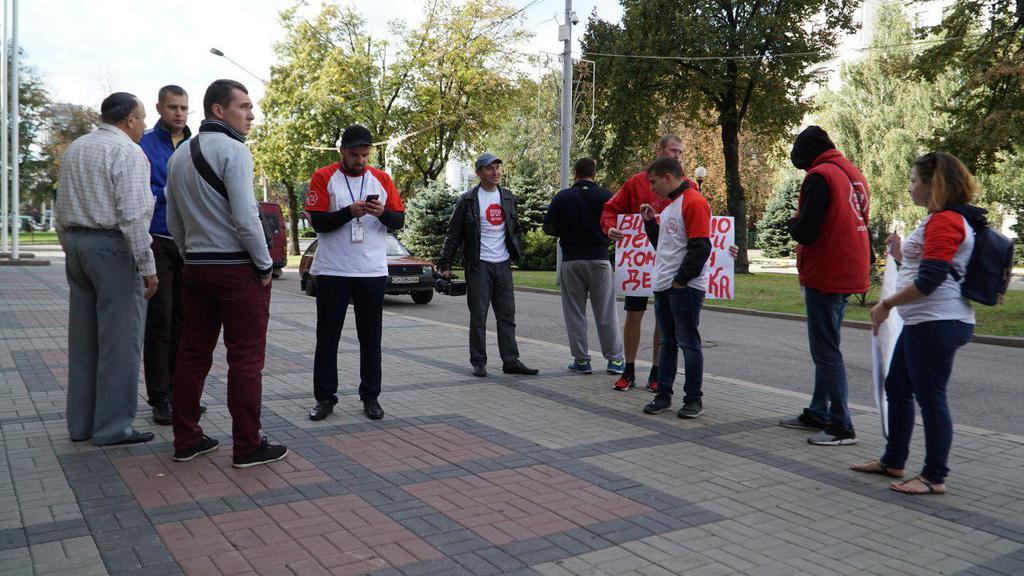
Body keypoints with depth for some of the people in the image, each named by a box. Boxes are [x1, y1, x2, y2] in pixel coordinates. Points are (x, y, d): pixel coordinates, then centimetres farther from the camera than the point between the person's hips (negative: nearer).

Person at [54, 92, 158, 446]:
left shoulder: (74, 149, 17)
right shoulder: (127, 152, -9)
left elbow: (61, 211, 19)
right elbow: (132, 215, -18)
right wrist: (147, 267, -15)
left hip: (75, 244, 9)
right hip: (113, 246, -8)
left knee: (83, 339, 12)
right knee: (119, 341, -3)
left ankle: (80, 423, 19)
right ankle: (112, 427, 1)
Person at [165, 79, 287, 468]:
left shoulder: (179, 156, 15)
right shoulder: (232, 149, -11)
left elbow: (174, 221, 17)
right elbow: (245, 217, -18)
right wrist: (265, 265, -9)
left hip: (196, 269, 8)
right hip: (238, 268, -8)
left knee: (193, 354, 11)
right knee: (246, 359, -3)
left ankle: (186, 440, 18)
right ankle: (248, 446, 2)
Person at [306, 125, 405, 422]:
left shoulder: (382, 179, 7)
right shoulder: (324, 177, 1)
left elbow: (399, 221, 6)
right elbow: (317, 222, -6)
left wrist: (382, 213, -15)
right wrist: (350, 212, -20)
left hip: (373, 272, 2)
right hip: (332, 271, -2)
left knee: (371, 339, 7)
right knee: (327, 338, 4)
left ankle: (370, 397, 17)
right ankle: (325, 397, 14)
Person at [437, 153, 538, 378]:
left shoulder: (508, 197, 12)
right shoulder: (468, 199, -4)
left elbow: (515, 227, 21)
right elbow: (453, 233, -3)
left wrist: (515, 253, 13)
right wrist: (445, 263, -6)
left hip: (503, 265, 5)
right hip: (479, 265, -5)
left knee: (507, 315, 5)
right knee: (478, 316, 0)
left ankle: (511, 360, 11)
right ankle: (478, 362, 9)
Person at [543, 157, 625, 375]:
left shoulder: (561, 197, -2)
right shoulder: (606, 197, -3)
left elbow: (549, 227, -2)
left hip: (571, 260, 0)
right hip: (599, 259, 0)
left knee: (575, 312, 8)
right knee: (605, 312, 6)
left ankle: (581, 360, 10)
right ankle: (615, 359, 9)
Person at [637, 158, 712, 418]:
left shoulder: (694, 202, -11)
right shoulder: (669, 205, 19)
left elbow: (700, 248, -18)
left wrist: (681, 280, -17)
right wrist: (650, 221, 12)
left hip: (685, 288, -9)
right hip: (663, 287, 9)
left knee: (688, 343, -1)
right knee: (667, 342, 13)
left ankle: (694, 399, 8)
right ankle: (663, 395, 20)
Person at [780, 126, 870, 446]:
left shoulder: (819, 177, -14)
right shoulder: (853, 174, 14)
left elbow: (805, 232, -20)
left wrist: (793, 222, 1)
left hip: (825, 277, -9)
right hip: (849, 274, 9)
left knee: (826, 351, -4)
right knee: (826, 348, 17)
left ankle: (842, 426, 1)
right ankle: (818, 414, 27)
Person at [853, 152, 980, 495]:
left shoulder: (945, 222, -16)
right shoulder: (944, 219, 17)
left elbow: (930, 280, -23)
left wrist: (886, 304, -15)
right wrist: (900, 255, 15)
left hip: (937, 324, -11)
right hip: (925, 323, 11)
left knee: (930, 398, -3)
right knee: (897, 387, 17)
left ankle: (934, 478, 9)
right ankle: (893, 461, 29)